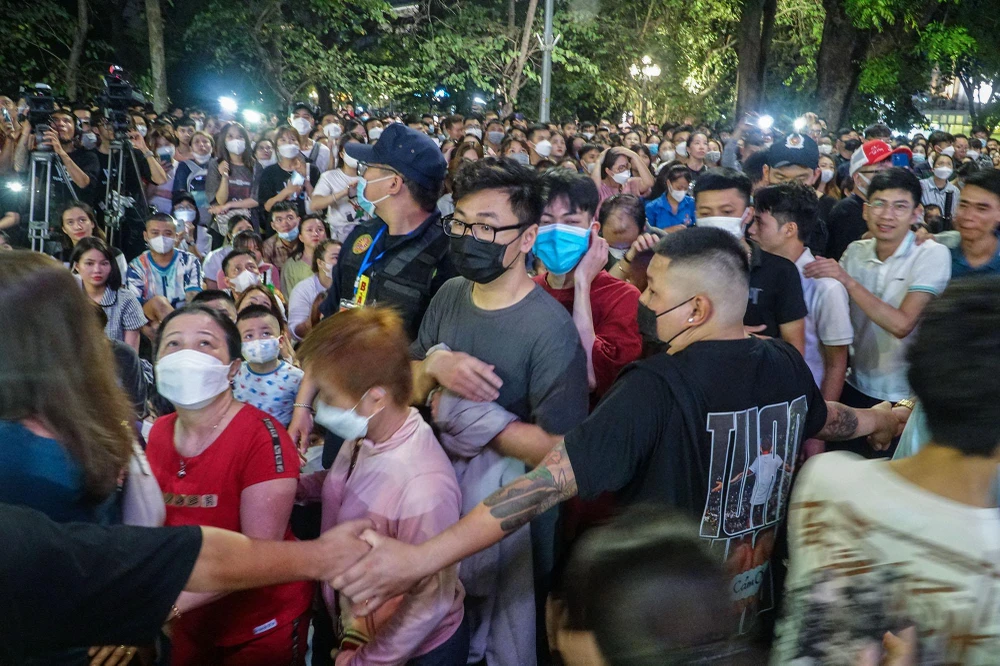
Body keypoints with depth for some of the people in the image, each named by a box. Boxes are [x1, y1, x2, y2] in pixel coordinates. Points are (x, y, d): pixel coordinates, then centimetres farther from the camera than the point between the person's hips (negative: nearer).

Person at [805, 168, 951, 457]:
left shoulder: (933, 254, -14)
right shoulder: (855, 251, 1)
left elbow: (902, 324, -25)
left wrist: (849, 281, -26)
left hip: (906, 397, -4)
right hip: (856, 386, 4)